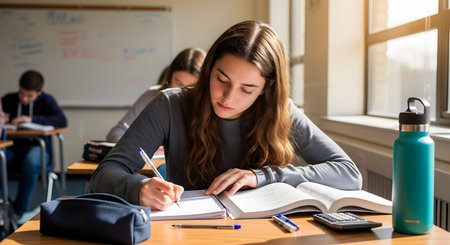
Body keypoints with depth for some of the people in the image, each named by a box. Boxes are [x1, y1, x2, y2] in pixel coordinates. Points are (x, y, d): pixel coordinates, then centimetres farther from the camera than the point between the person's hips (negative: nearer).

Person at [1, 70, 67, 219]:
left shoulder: (46, 100, 5)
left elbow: (62, 121, -12)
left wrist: (32, 119, -21)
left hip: (38, 147, -2)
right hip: (13, 149, 2)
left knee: (31, 160, -38)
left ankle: (18, 211, -22)